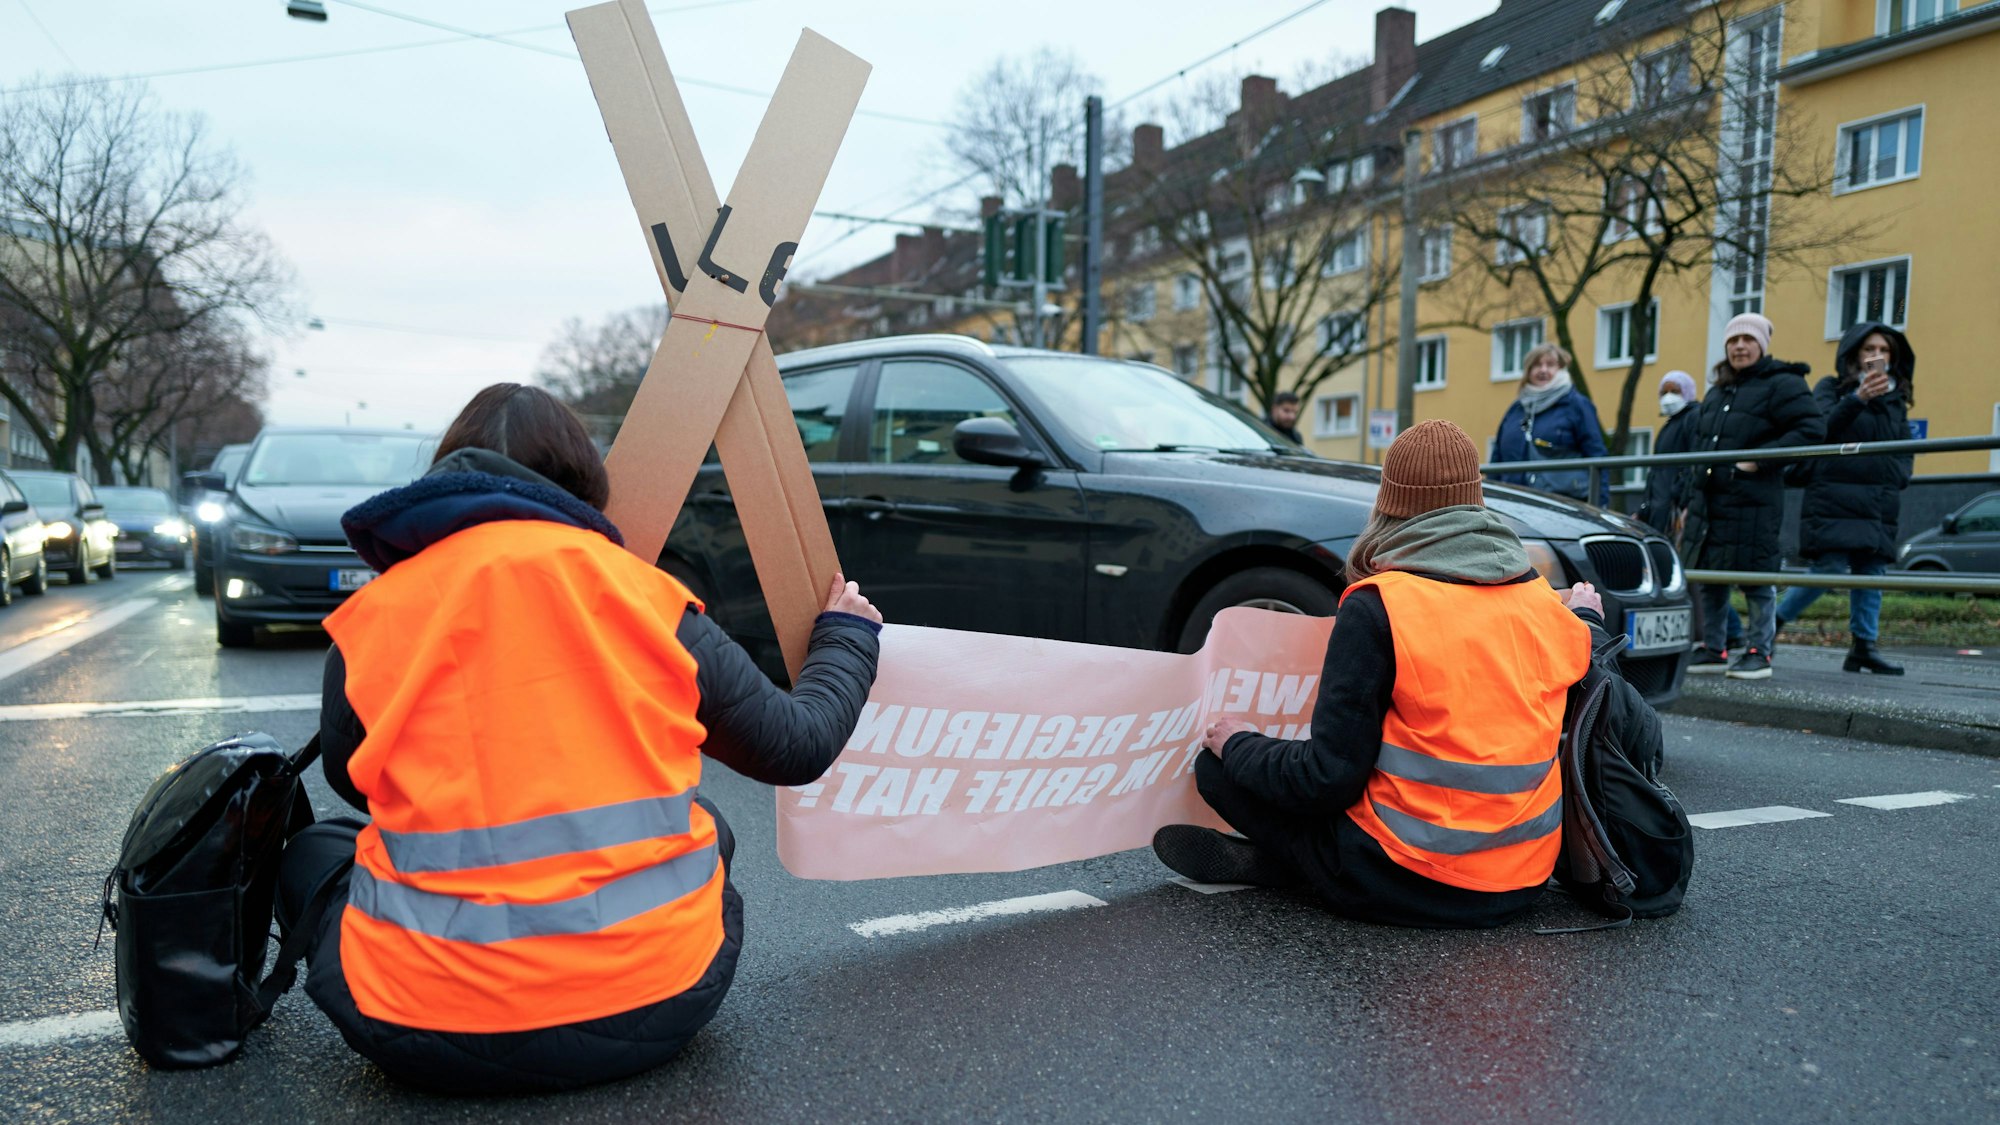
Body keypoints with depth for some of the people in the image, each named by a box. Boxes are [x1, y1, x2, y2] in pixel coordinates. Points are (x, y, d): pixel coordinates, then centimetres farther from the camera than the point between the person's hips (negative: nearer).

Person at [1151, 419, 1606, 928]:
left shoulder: (1376, 607, -17)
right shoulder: (1542, 600, -2)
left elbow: (1327, 779, -17)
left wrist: (1238, 746, 0)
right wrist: (1586, 617, 33)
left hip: (1410, 888, -6)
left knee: (1217, 767, 2)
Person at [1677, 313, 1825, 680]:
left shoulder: (1781, 385, -2)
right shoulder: (1717, 393, 20)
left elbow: (1812, 428, -14)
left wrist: (1762, 457, -18)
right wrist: (1687, 502, 18)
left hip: (1752, 504, -7)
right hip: (1707, 503, 7)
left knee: (1756, 580, -1)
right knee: (1706, 578, 9)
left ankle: (1759, 652, 8)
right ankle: (1713, 649, 19)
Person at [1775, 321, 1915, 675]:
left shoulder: (1896, 398, 20)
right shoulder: (1831, 388, 4)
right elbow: (1822, 428, -14)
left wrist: (1899, 475, 7)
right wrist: (1859, 398, -28)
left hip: (1880, 502, 6)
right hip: (1834, 497, -5)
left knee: (1872, 571, 2)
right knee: (1830, 569, -13)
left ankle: (1864, 645, 6)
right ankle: (1773, 621, 3)